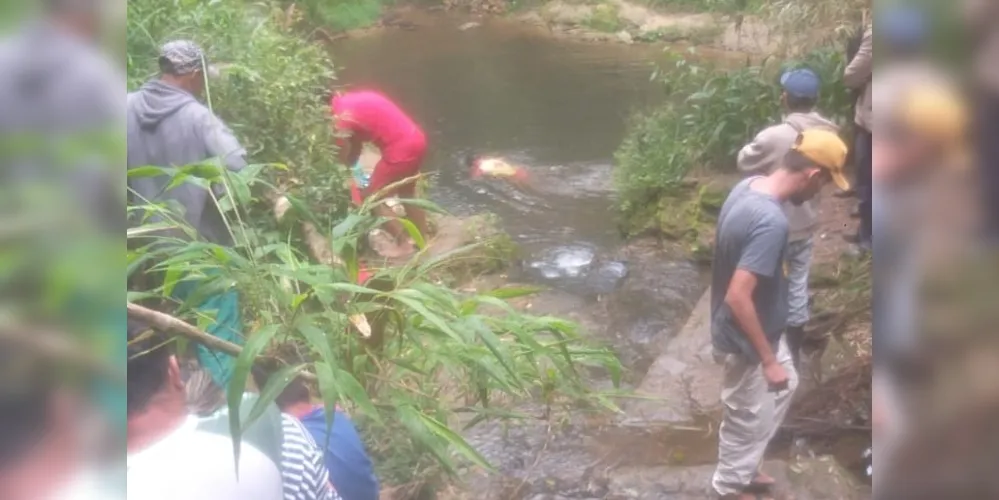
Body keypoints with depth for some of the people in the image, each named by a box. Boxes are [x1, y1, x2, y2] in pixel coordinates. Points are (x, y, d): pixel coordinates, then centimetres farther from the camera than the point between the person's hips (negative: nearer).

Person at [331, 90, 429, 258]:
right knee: (406, 192, 29)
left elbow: (345, 155, -4)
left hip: (401, 148, -10)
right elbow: (356, 144, 20)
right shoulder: (353, 101, 16)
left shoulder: (342, 115, -12)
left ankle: (404, 245, 11)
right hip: (416, 139, 10)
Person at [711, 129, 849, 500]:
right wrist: (768, 360, -24)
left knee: (785, 385, 29)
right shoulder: (772, 222, -34)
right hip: (744, 340, -10)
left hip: (759, 328, 10)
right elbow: (738, 297, -35)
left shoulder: (748, 186, -5)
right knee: (748, 418, 13)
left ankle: (744, 468, 44)